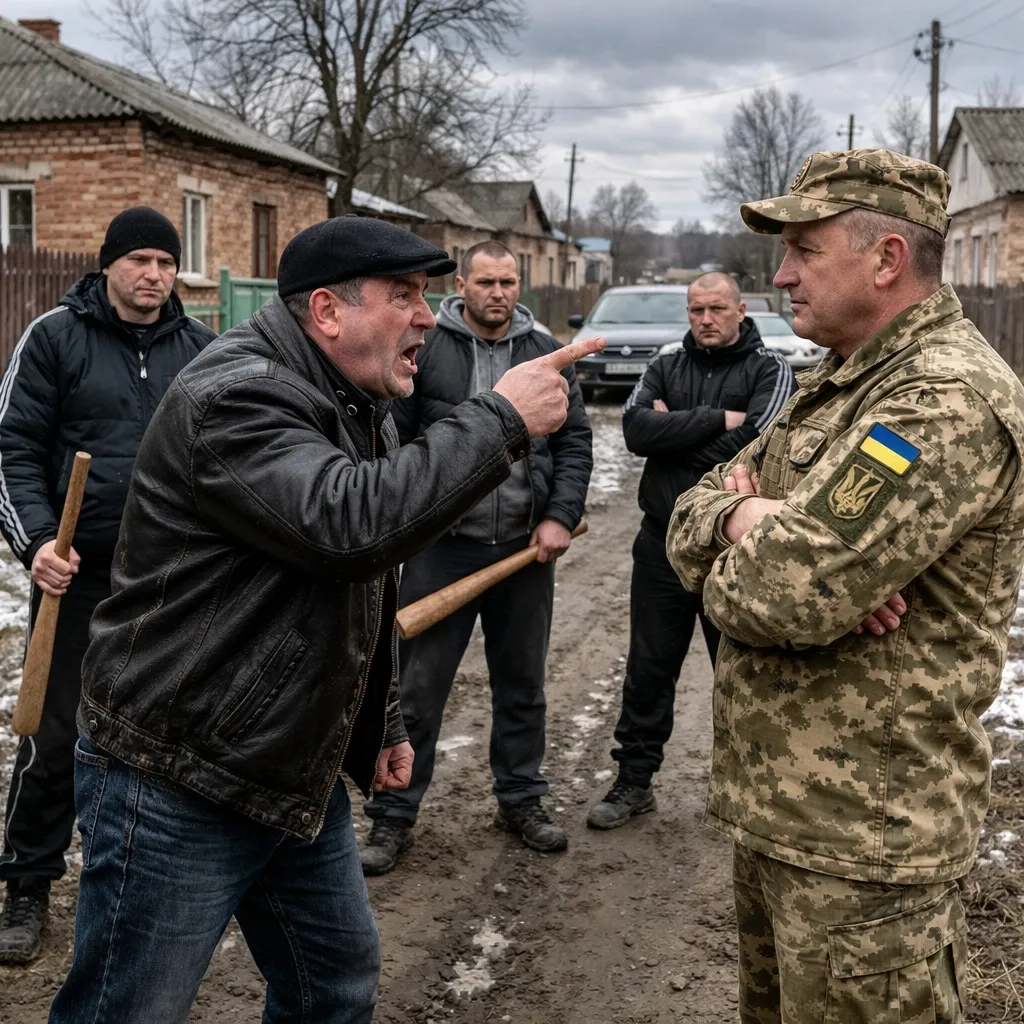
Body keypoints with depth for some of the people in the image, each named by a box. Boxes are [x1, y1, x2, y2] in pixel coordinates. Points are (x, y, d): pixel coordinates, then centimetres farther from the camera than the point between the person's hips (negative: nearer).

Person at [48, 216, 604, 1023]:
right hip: (174, 784, -9)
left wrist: (383, 721, 20)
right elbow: (351, 523, -37)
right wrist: (502, 420, -29)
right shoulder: (234, 399, -21)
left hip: (300, 776, 9)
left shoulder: (360, 410, 10)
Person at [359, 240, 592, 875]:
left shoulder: (548, 355, 8)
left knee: (522, 684, 16)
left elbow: (576, 443, 7)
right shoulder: (425, 349, -1)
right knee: (418, 687, 2)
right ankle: (394, 817, 14)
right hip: (441, 545, -3)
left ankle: (522, 800, 32)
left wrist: (561, 517, -5)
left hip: (526, 547, 3)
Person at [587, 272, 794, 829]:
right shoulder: (666, 367, 9)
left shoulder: (769, 370, -2)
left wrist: (673, 430, -10)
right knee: (648, 669, 12)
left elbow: (752, 447, -19)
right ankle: (634, 781, 25)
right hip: (663, 543, 3)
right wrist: (716, 419, -16)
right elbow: (637, 429, -11)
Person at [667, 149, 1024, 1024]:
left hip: (863, 833, -9)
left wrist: (746, 535, -8)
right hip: (776, 802, 9)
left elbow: (782, 593, -31)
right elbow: (690, 522, 6)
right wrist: (756, 521, -17)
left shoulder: (948, 399, -21)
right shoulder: (839, 385, 11)